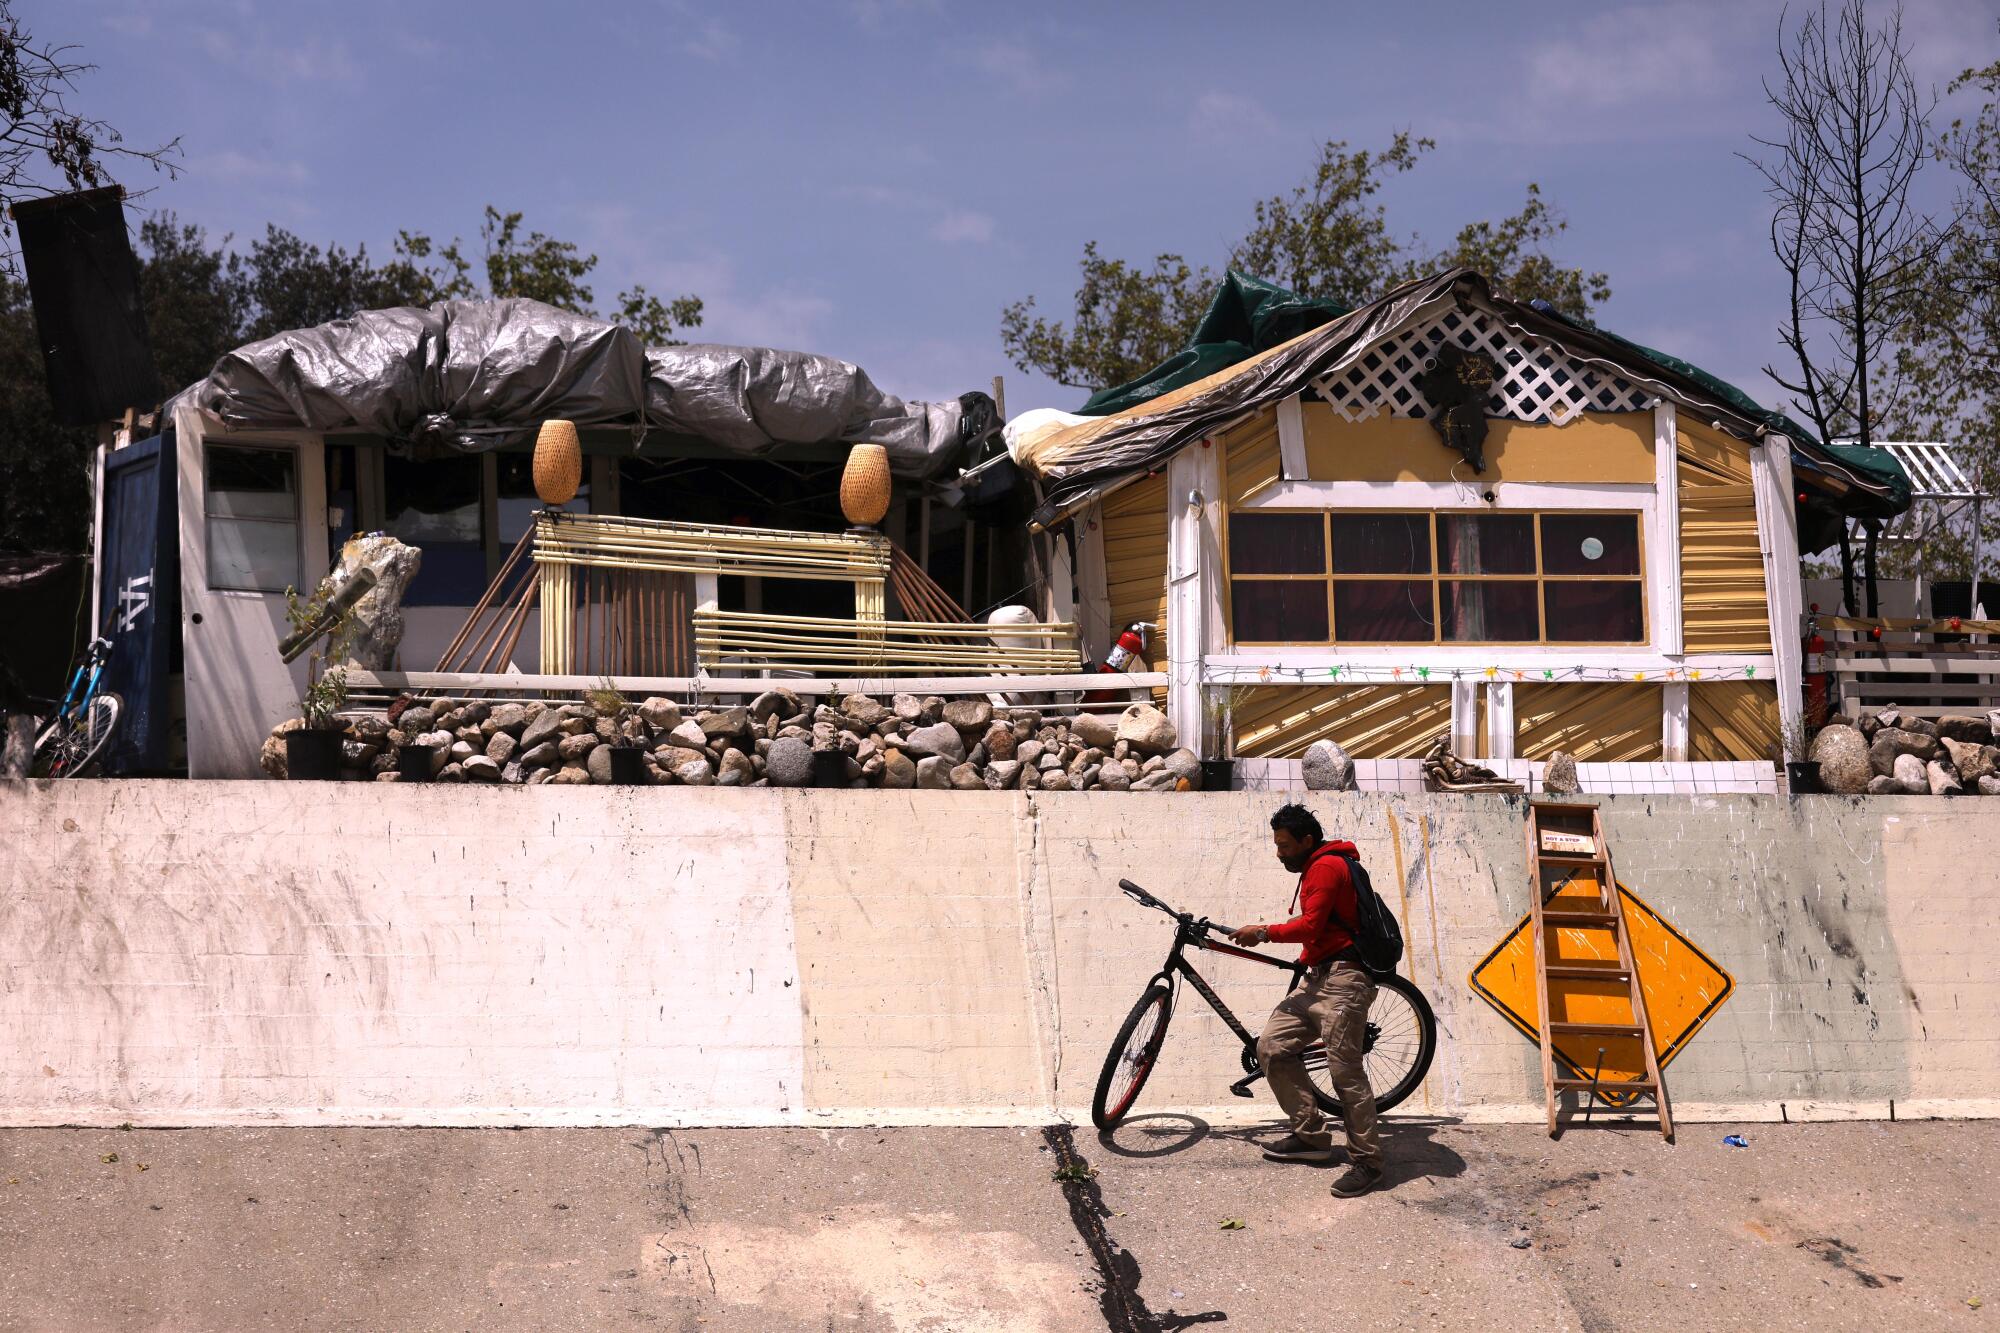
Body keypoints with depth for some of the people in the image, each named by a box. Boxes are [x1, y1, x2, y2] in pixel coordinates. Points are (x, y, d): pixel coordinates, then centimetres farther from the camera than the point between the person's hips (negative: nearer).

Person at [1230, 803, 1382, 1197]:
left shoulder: (1327, 866, -8)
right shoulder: (1314, 870, 25)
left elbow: (1309, 926, -15)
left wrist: (1264, 933, -5)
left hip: (1342, 978, -11)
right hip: (1318, 978, 11)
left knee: (1345, 1070, -12)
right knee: (1271, 1046, 2)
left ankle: (1366, 1162, -6)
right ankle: (1310, 1136, 8)